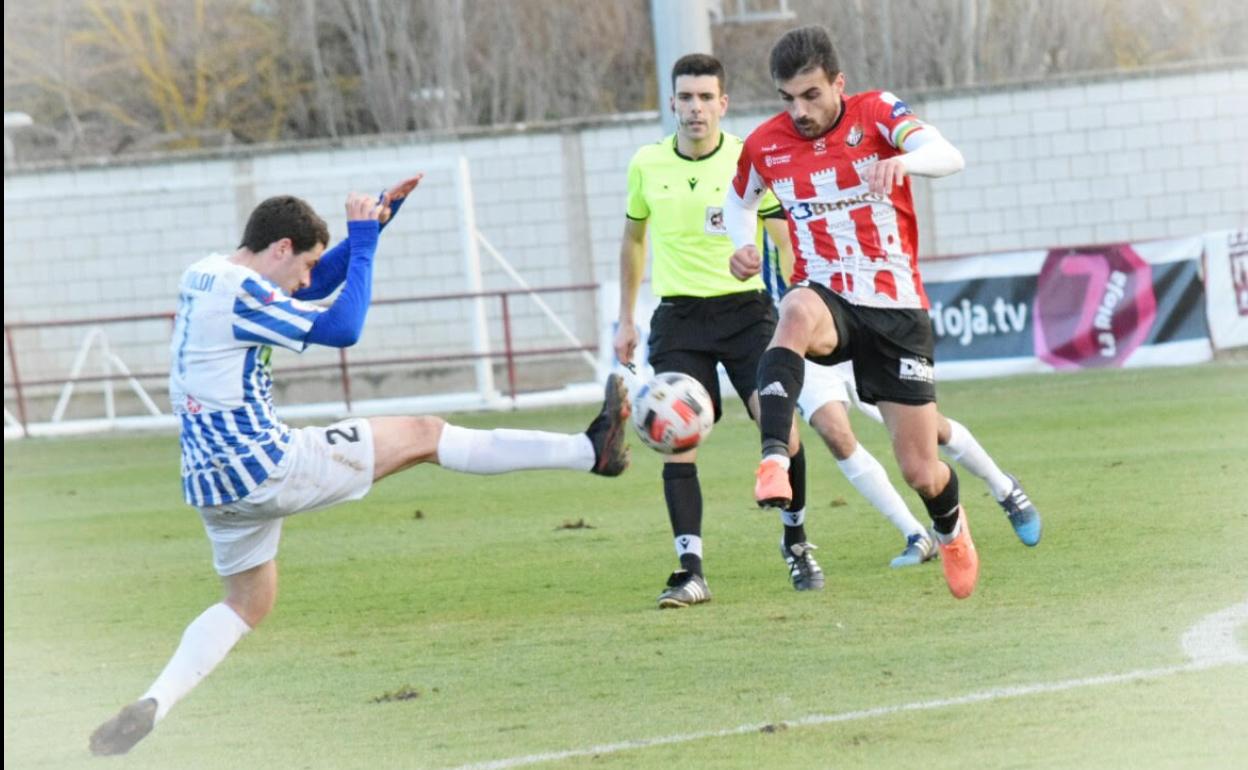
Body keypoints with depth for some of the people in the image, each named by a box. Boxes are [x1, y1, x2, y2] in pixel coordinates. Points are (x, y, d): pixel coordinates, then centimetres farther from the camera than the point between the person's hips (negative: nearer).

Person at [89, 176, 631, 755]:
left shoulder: (203, 276, 13)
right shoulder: (238, 292, -16)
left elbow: (314, 286, 24)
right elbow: (342, 328, -13)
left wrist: (372, 222, 17)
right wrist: (363, 237, -5)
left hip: (209, 483, 9)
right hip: (263, 465, -9)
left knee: (248, 601, 22)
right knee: (423, 435, -1)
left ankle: (150, 705, 4)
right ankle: (590, 451, 1)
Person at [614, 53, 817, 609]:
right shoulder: (647, 165, 5)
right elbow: (633, 238, 20)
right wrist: (626, 319, 20)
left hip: (745, 307, -2)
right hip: (678, 317, 2)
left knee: (780, 426, -14)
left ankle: (795, 542, 11)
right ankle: (691, 572, -6)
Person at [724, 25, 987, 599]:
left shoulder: (876, 113, -8)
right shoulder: (765, 145, 0)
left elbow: (948, 157, -24)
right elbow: (739, 203, 21)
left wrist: (901, 161, -46)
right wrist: (743, 246, -2)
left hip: (896, 308, 0)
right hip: (827, 298, 0)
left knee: (920, 472, 2)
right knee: (797, 312, -41)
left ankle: (950, 527, 39)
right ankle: (773, 460, -51)